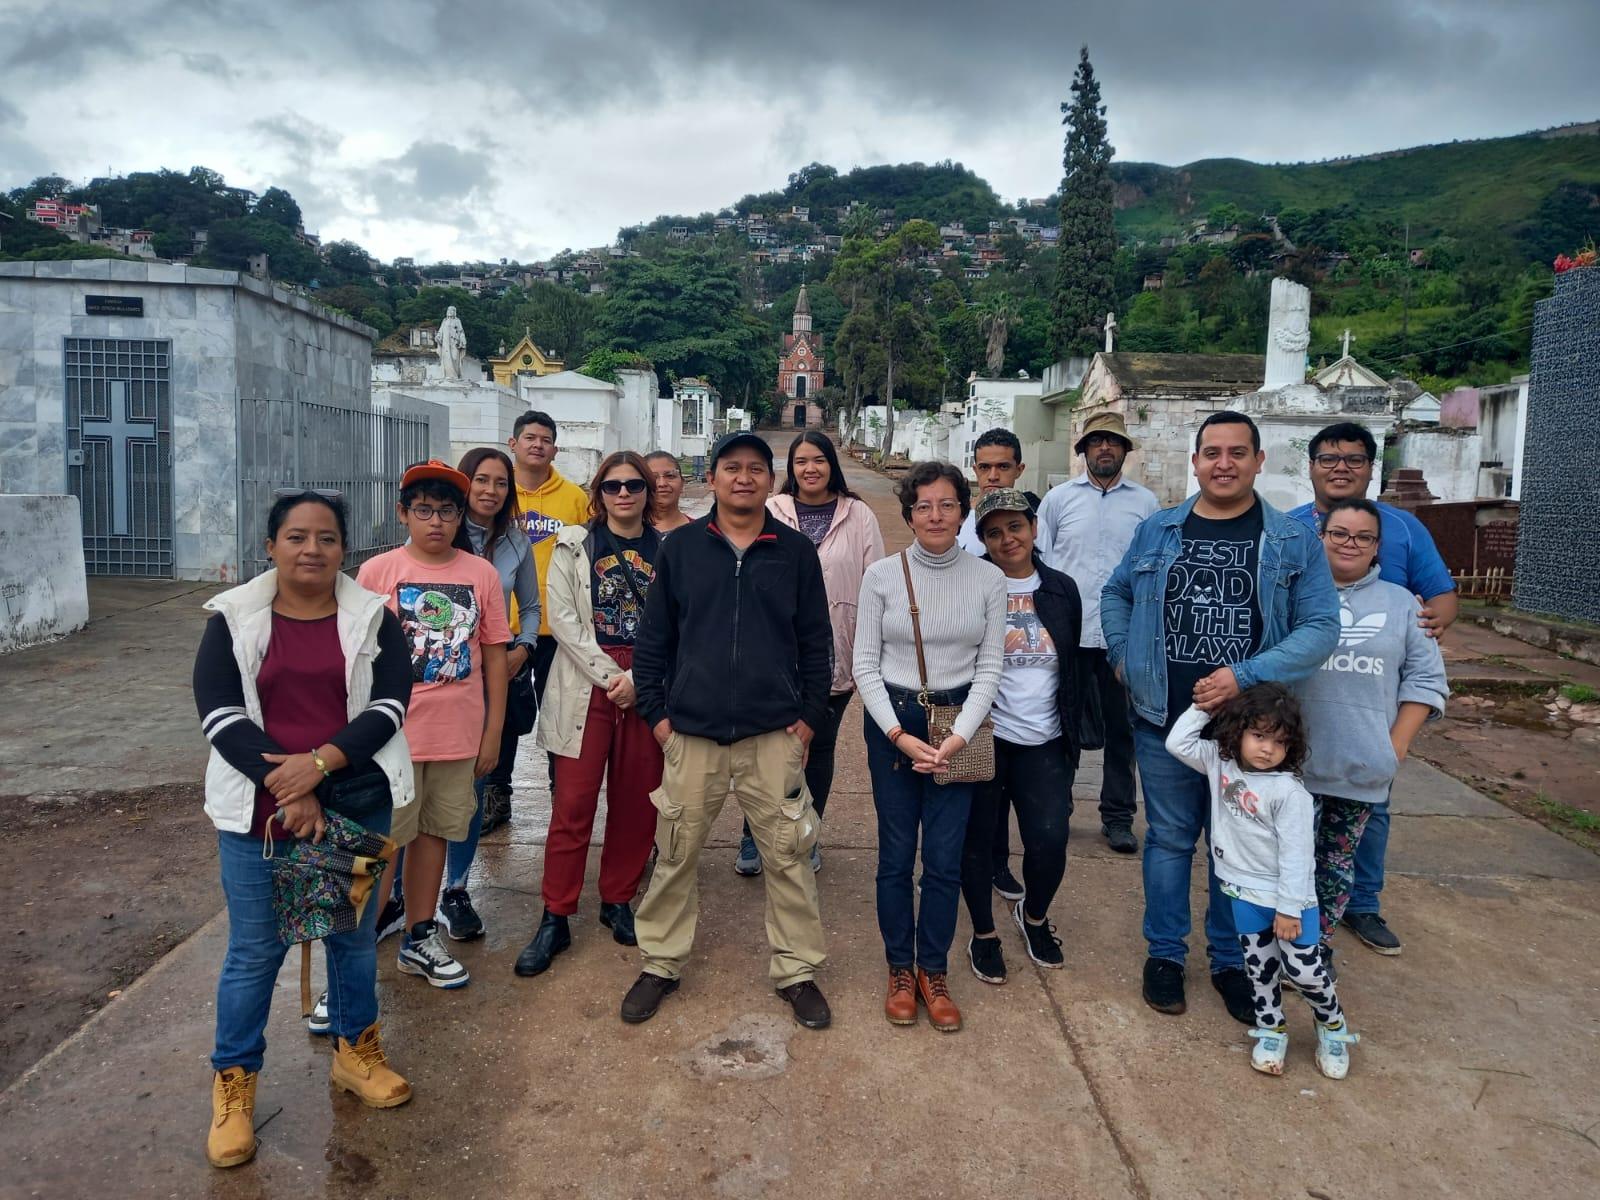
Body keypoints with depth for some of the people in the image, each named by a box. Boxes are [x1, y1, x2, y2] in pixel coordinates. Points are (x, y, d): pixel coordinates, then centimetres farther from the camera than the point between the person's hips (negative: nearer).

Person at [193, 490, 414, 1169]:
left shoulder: (373, 619, 1)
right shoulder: (233, 620, -1)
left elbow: (388, 706, -7)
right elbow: (219, 715, -8)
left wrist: (319, 763, -20)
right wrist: (286, 790, -16)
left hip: (356, 804, 1)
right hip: (258, 814, -1)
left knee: (354, 938, 15)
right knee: (254, 951, 8)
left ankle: (355, 1052, 35)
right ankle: (233, 1083, 28)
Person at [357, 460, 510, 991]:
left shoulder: (482, 573, 1)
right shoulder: (377, 571, -5)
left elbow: (494, 657, 5)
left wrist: (493, 733, 4)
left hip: (459, 733, 3)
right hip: (395, 732, -3)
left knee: (434, 832, 15)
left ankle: (420, 939, 30)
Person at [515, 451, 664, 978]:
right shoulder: (575, 545, 5)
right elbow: (562, 616, -4)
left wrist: (639, 679, -12)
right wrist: (610, 676, -12)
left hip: (647, 688, 2)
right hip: (587, 686, -2)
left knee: (636, 803, 7)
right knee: (573, 805, -3)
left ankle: (617, 901, 25)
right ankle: (556, 918, 7)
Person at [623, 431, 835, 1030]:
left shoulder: (796, 551, 4)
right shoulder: (680, 547, 3)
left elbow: (815, 641, 7)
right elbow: (654, 638, 6)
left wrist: (810, 715, 1)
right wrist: (655, 711, 2)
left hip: (775, 733, 0)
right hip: (691, 731, 0)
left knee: (788, 856, 5)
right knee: (676, 853, 9)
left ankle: (797, 970, 22)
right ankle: (660, 963, 27)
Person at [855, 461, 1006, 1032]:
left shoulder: (988, 579, -1)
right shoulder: (881, 575, -4)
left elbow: (989, 667, 0)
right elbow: (865, 666, -3)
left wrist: (958, 737, -11)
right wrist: (900, 736, -11)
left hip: (958, 727, 1)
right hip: (892, 723, 0)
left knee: (945, 858, 4)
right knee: (896, 855, 7)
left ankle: (934, 973, 22)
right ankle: (900, 971, 24)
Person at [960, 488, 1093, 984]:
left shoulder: (1062, 590, 6)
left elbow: (1076, 664, 13)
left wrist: (1074, 728, 10)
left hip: (1044, 743, 3)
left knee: (1050, 841, -1)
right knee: (977, 838, 7)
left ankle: (1034, 915, 30)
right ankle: (983, 934, 29)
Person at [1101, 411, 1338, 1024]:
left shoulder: (1295, 541, -2)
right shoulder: (1156, 530, 4)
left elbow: (1320, 628, -8)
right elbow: (1115, 593, 17)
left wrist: (1246, 676, -19)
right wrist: (1123, 656, 5)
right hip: (1164, 721, 1)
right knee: (1169, 840, 12)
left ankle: (1230, 961, 31)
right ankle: (1164, 954, 29)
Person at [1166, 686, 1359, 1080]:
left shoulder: (1289, 792, -21)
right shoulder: (1219, 762, -6)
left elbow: (1296, 854, -19)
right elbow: (1177, 743, -4)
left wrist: (1289, 907, -18)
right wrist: (1204, 706, -9)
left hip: (1288, 896, -4)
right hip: (1245, 893, 4)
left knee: (1303, 969, 3)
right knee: (1260, 967, 15)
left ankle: (1333, 1028, 30)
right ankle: (1271, 1031, 32)